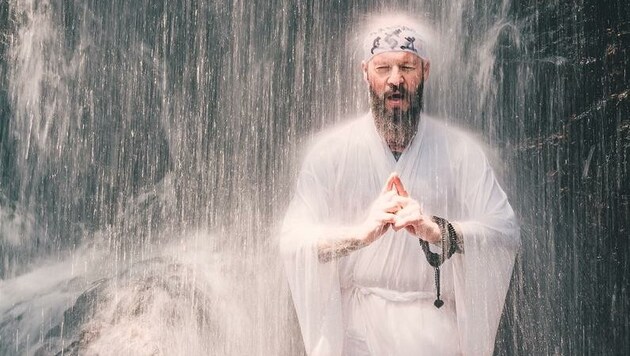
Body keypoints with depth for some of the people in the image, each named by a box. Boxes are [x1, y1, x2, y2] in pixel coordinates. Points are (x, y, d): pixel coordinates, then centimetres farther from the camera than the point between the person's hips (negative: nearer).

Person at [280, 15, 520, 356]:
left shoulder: (459, 149, -2)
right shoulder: (331, 149, -5)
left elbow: (506, 232, -11)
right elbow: (293, 240, -13)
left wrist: (437, 230, -29)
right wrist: (360, 232, -30)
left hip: (438, 328, 1)